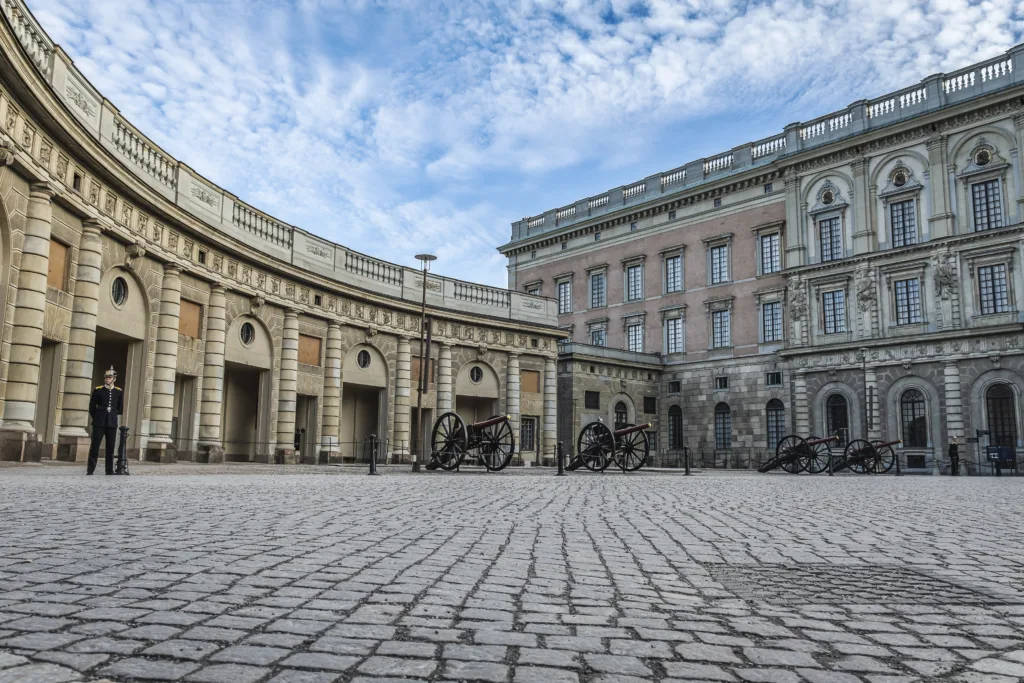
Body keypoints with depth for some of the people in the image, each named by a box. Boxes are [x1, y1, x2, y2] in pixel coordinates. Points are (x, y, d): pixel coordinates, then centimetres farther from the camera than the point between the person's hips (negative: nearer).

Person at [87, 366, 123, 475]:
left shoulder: (119, 392, 5)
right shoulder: (98, 390, 0)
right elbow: (92, 407, 6)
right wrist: (97, 418, 8)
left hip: (112, 424, 2)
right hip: (99, 424, -2)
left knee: (110, 448, 5)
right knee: (94, 446, -3)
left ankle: (109, 470, 10)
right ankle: (90, 470, 1)